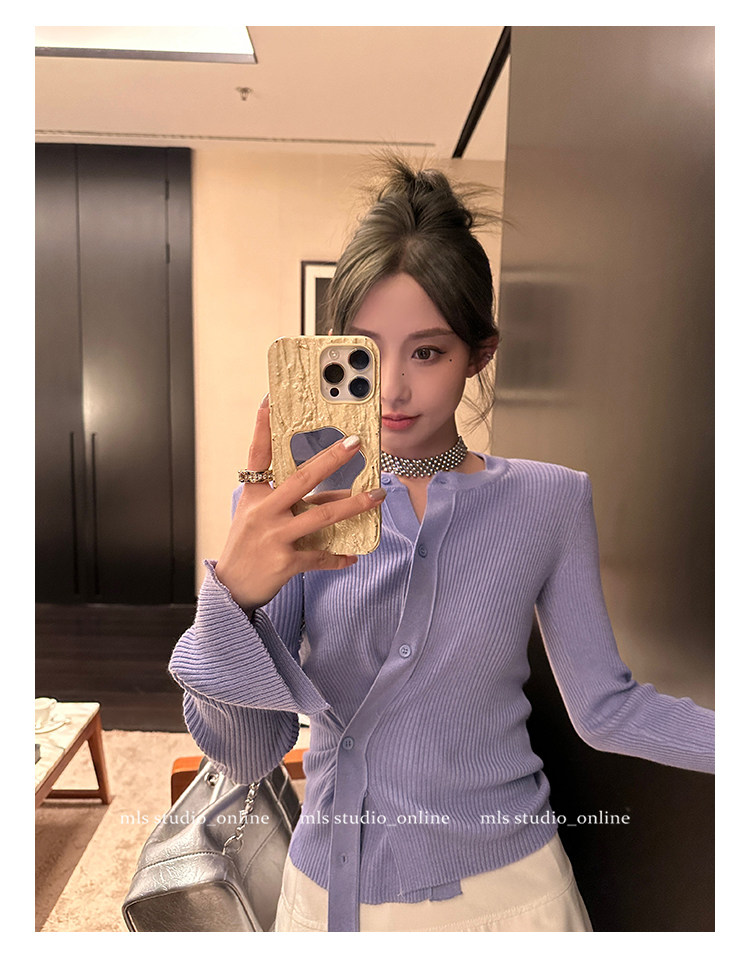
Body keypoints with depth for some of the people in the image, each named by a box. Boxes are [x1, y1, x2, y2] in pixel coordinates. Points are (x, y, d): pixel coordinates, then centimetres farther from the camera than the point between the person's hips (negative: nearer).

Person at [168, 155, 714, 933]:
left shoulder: (549, 502, -13)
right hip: (330, 889, 1)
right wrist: (235, 595, -34)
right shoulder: (284, 512, -13)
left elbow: (603, 705, -5)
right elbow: (247, 755, -17)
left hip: (502, 890, 0)